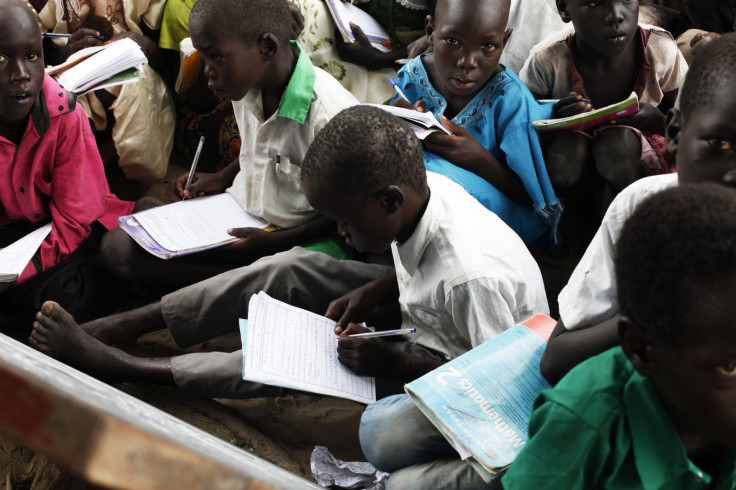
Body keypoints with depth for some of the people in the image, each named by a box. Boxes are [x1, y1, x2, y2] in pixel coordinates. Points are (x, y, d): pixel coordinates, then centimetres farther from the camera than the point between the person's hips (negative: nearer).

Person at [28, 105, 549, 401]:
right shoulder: (424, 189, -15)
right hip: (416, 307, 8)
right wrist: (373, 291, -11)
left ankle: (130, 369, -7)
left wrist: (389, 362, -27)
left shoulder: (475, 278, -39)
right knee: (292, 270, -6)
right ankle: (114, 330, -1)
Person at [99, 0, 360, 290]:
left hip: (305, 237, -8)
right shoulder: (246, 84, -2)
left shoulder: (331, 115, -27)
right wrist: (222, 178, 7)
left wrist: (278, 241, -20)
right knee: (118, 247, -7)